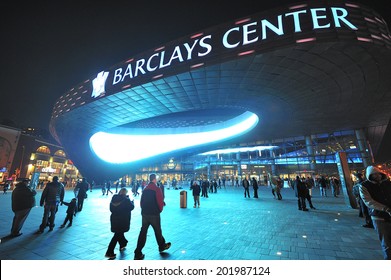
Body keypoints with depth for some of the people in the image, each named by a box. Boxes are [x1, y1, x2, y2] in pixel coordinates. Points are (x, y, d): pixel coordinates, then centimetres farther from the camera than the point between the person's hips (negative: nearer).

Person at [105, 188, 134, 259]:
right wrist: (132, 202, 6)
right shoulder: (126, 199, -18)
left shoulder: (114, 198, -1)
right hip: (123, 220, -6)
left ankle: (122, 245, 43)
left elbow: (111, 209, 7)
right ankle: (109, 253, 8)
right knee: (117, 235, 6)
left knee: (119, 233, 24)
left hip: (114, 219, 6)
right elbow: (131, 207, -10)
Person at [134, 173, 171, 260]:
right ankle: (162, 246, 35)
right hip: (154, 214, -5)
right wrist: (160, 209, 2)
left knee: (143, 232, 10)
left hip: (144, 213, 5)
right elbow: (160, 202, -17)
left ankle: (138, 254, 12)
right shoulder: (157, 189, -15)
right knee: (158, 231, 15)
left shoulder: (145, 189, 3)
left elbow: (141, 202, 7)